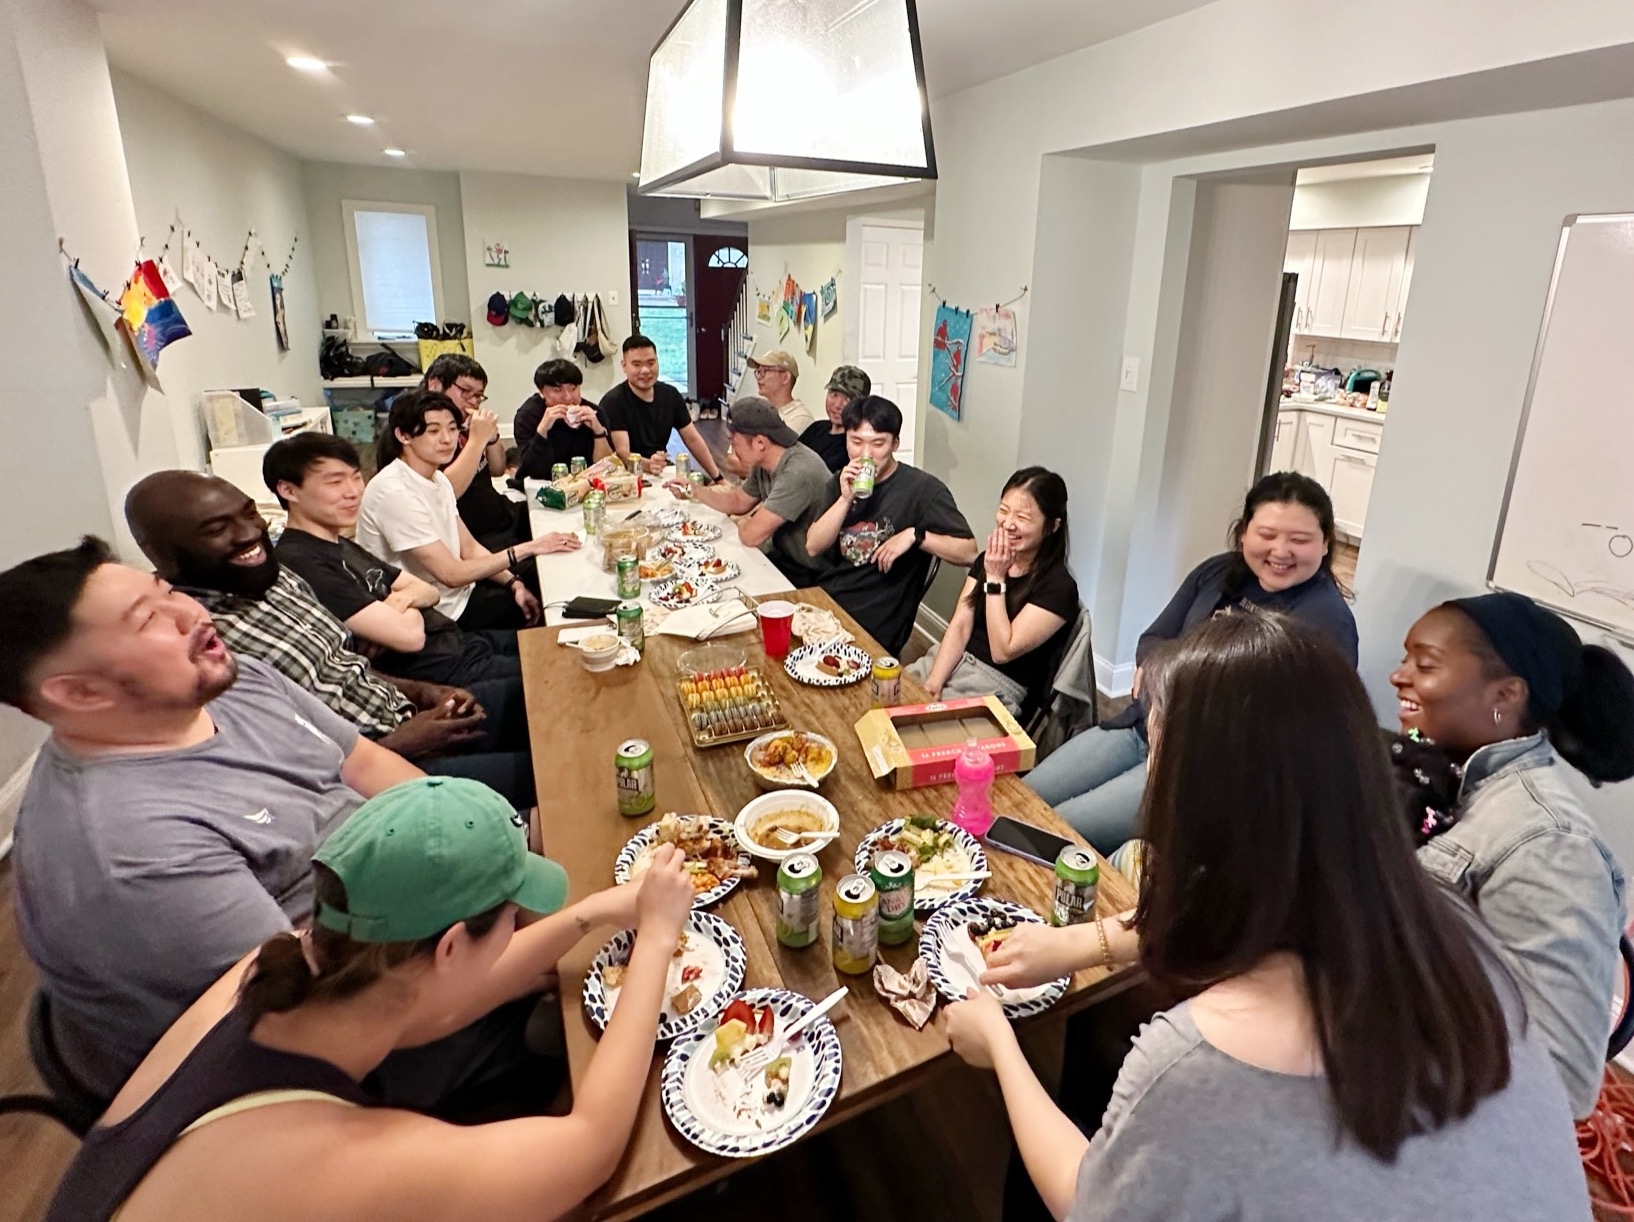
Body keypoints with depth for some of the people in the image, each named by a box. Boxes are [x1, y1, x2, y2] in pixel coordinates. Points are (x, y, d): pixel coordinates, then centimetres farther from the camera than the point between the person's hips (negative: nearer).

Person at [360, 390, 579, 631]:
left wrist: (514, 583, -9)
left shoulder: (438, 479, 6)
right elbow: (451, 574, -24)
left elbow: (469, 548, 7)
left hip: (459, 594, 8)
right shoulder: (394, 492, -23)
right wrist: (527, 548, -23)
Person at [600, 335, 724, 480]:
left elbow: (693, 440, 8)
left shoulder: (670, 395, 4)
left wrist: (718, 478, 2)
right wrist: (647, 464, -44)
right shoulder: (613, 402, -14)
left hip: (663, 471, 6)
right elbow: (622, 453, -23)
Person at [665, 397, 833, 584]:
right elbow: (738, 502, 18)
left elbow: (751, 535, -28)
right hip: (783, 554, 8)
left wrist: (742, 521, -5)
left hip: (806, 574, -8)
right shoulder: (763, 464, -1)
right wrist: (694, 490, 5)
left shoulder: (798, 473, -30)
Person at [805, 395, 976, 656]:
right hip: (825, 600, 6)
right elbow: (813, 546, -1)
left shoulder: (923, 489, -9)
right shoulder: (840, 483, 10)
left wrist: (915, 535, -23)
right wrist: (845, 499, -13)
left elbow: (968, 552, -11)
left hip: (876, 627, -5)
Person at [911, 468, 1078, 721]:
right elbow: (959, 626, 2)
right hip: (952, 662, 6)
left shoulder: (1058, 587, -14)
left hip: (998, 686, -6)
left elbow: (1002, 651, -17)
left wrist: (995, 579, -16)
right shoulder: (988, 560, 8)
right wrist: (933, 682, -12)